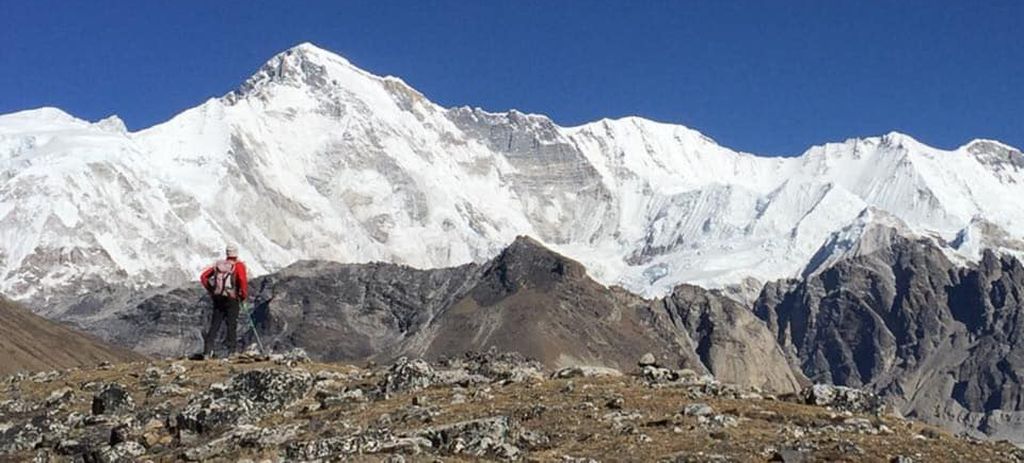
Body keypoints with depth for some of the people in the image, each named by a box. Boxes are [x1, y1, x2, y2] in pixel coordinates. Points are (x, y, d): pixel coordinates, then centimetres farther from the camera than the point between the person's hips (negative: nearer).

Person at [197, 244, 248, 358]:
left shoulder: (218, 264, 11)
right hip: (232, 299, -4)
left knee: (214, 326, 8)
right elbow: (242, 279, -20)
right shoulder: (238, 265, -3)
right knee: (231, 325, 2)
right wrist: (244, 294, -8)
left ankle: (207, 351, 3)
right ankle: (231, 351, -1)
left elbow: (203, 276, 8)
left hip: (217, 298, 4)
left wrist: (210, 290, 12)